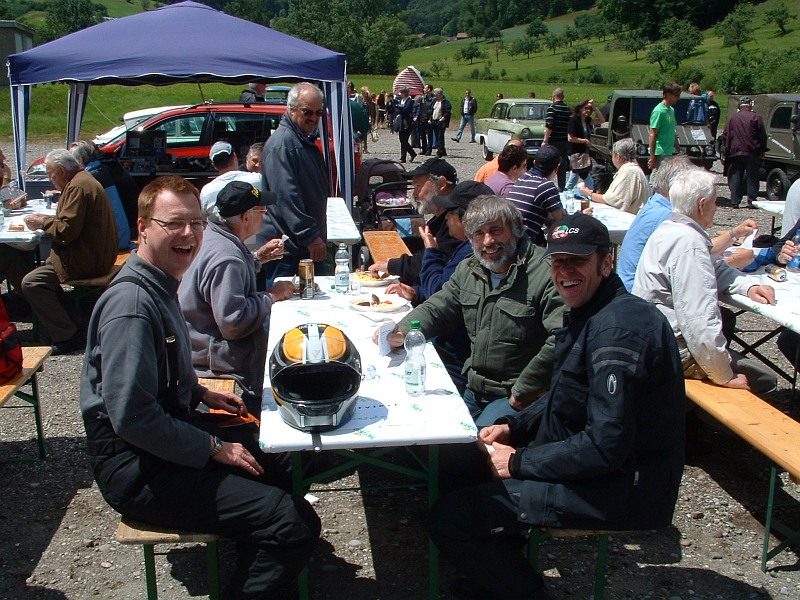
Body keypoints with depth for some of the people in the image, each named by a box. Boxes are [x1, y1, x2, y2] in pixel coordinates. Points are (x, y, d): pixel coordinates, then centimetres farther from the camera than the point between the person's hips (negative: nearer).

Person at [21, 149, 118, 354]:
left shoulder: (78, 187, -18)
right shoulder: (83, 180, 16)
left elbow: (67, 231, -22)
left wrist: (43, 223, -6)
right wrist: (47, 219, 13)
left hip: (86, 259, -11)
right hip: (97, 253, 11)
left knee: (31, 283, -14)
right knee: (44, 264, 24)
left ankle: (68, 336, -12)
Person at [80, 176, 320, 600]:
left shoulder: (159, 285, 10)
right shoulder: (131, 302, -23)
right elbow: (132, 417, -26)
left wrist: (202, 394, 12)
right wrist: (215, 449, -18)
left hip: (171, 430, 11)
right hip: (137, 469, -11)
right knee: (296, 525, -19)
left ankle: (247, 561, 36)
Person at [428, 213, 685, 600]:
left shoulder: (617, 329, -24)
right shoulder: (589, 312, 9)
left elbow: (606, 445, -27)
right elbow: (563, 401, 19)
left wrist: (519, 462, -17)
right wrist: (512, 427, 4)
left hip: (618, 487, -11)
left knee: (447, 519, -16)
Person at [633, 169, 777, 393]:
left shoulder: (671, 228, 8)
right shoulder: (688, 242, -25)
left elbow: (714, 269, 19)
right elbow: (700, 321, -30)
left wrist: (749, 286, 1)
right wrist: (724, 377, -21)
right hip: (670, 353, -10)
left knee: (725, 316, 32)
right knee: (763, 378, -3)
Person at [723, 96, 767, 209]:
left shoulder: (732, 118, 4)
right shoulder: (756, 117, -4)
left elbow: (726, 135, 6)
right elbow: (763, 136, -3)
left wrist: (728, 150, 14)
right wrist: (762, 149, 8)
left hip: (736, 153, 2)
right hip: (752, 153, -2)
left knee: (735, 178, 6)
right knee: (752, 178, 4)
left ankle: (735, 202, 4)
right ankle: (752, 202, 4)